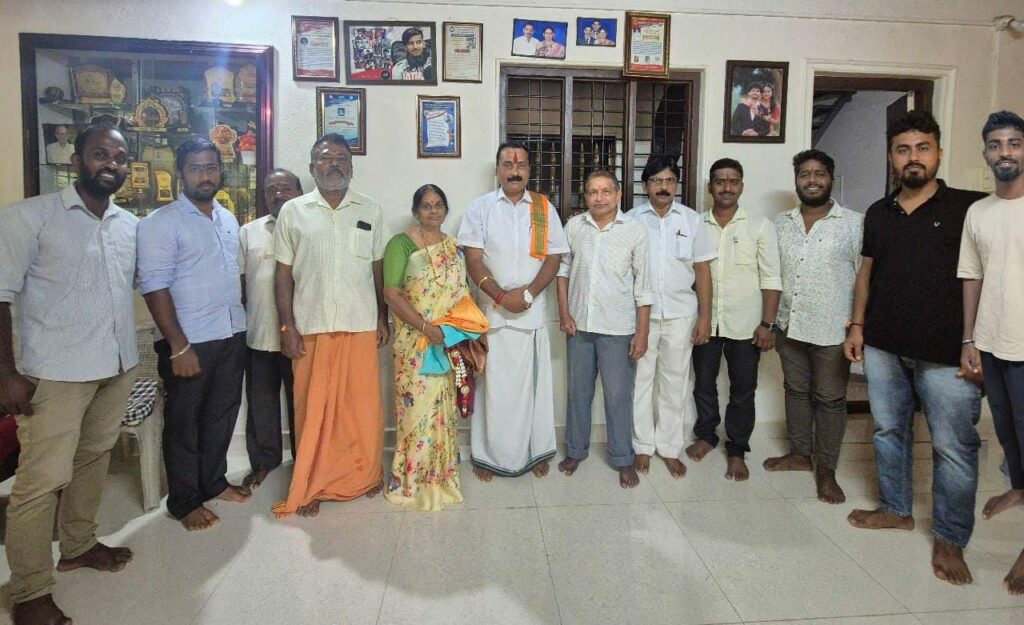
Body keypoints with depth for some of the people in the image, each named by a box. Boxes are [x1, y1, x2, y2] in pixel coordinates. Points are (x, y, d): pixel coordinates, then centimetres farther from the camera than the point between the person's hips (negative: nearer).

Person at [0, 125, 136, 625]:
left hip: (119, 367, 5)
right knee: (42, 480, -2)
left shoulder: (131, 225, 9)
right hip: (55, 373, -5)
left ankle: (79, 545, 36)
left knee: (94, 459, 17)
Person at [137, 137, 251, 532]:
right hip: (191, 340, -6)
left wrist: (239, 324, 11)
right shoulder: (161, 223, -10)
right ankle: (184, 501, 20)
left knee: (222, 413, 17)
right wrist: (179, 346, -19)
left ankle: (213, 481, 34)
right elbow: (154, 286, -16)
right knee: (184, 421, 6)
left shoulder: (229, 219, 11)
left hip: (233, 336, 7)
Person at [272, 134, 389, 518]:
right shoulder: (293, 212, 4)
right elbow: (283, 274, 3)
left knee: (364, 404, 6)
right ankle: (312, 485, 20)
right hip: (311, 327, -1)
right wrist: (288, 327, -3)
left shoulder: (370, 211, 8)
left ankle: (365, 474, 25)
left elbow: (379, 268, 11)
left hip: (361, 326, 1)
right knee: (313, 407, 6)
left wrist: (383, 317, 7)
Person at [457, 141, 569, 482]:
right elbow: (473, 259, -4)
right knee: (492, 385, 4)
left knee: (533, 383, 8)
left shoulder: (544, 208, 6)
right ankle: (488, 454, 18)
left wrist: (528, 293, -12)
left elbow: (553, 258, 3)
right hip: (491, 312, -1)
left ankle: (536, 451, 23)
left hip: (533, 312, 1)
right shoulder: (480, 207, 2)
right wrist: (501, 296, -15)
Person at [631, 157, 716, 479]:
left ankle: (669, 447, 22)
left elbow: (702, 269, 4)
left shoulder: (691, 219, 2)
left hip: (680, 314, 1)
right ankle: (643, 445, 22)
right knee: (641, 380, 7)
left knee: (675, 382, 8)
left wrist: (705, 315, -1)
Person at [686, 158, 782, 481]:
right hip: (705, 321, 2)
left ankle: (736, 451, 20)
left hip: (744, 324, -2)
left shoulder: (760, 226, -2)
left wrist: (767, 324, -9)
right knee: (703, 382, 13)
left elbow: (771, 279, -4)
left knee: (743, 390, 6)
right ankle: (706, 436, 33)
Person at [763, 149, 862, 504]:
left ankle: (826, 470, 19)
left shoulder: (854, 224, -6)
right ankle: (800, 453, 32)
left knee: (830, 399, 6)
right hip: (789, 325, 4)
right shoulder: (780, 224, 6)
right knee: (796, 391, 16)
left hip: (832, 330, -4)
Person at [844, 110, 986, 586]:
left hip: (946, 353, -4)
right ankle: (896, 509, 32)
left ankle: (950, 539, 17)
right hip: (883, 347, 5)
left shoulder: (968, 208, -3)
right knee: (888, 431, 14)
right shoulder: (878, 213, 10)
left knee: (954, 447, 2)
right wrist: (857, 325, 8)